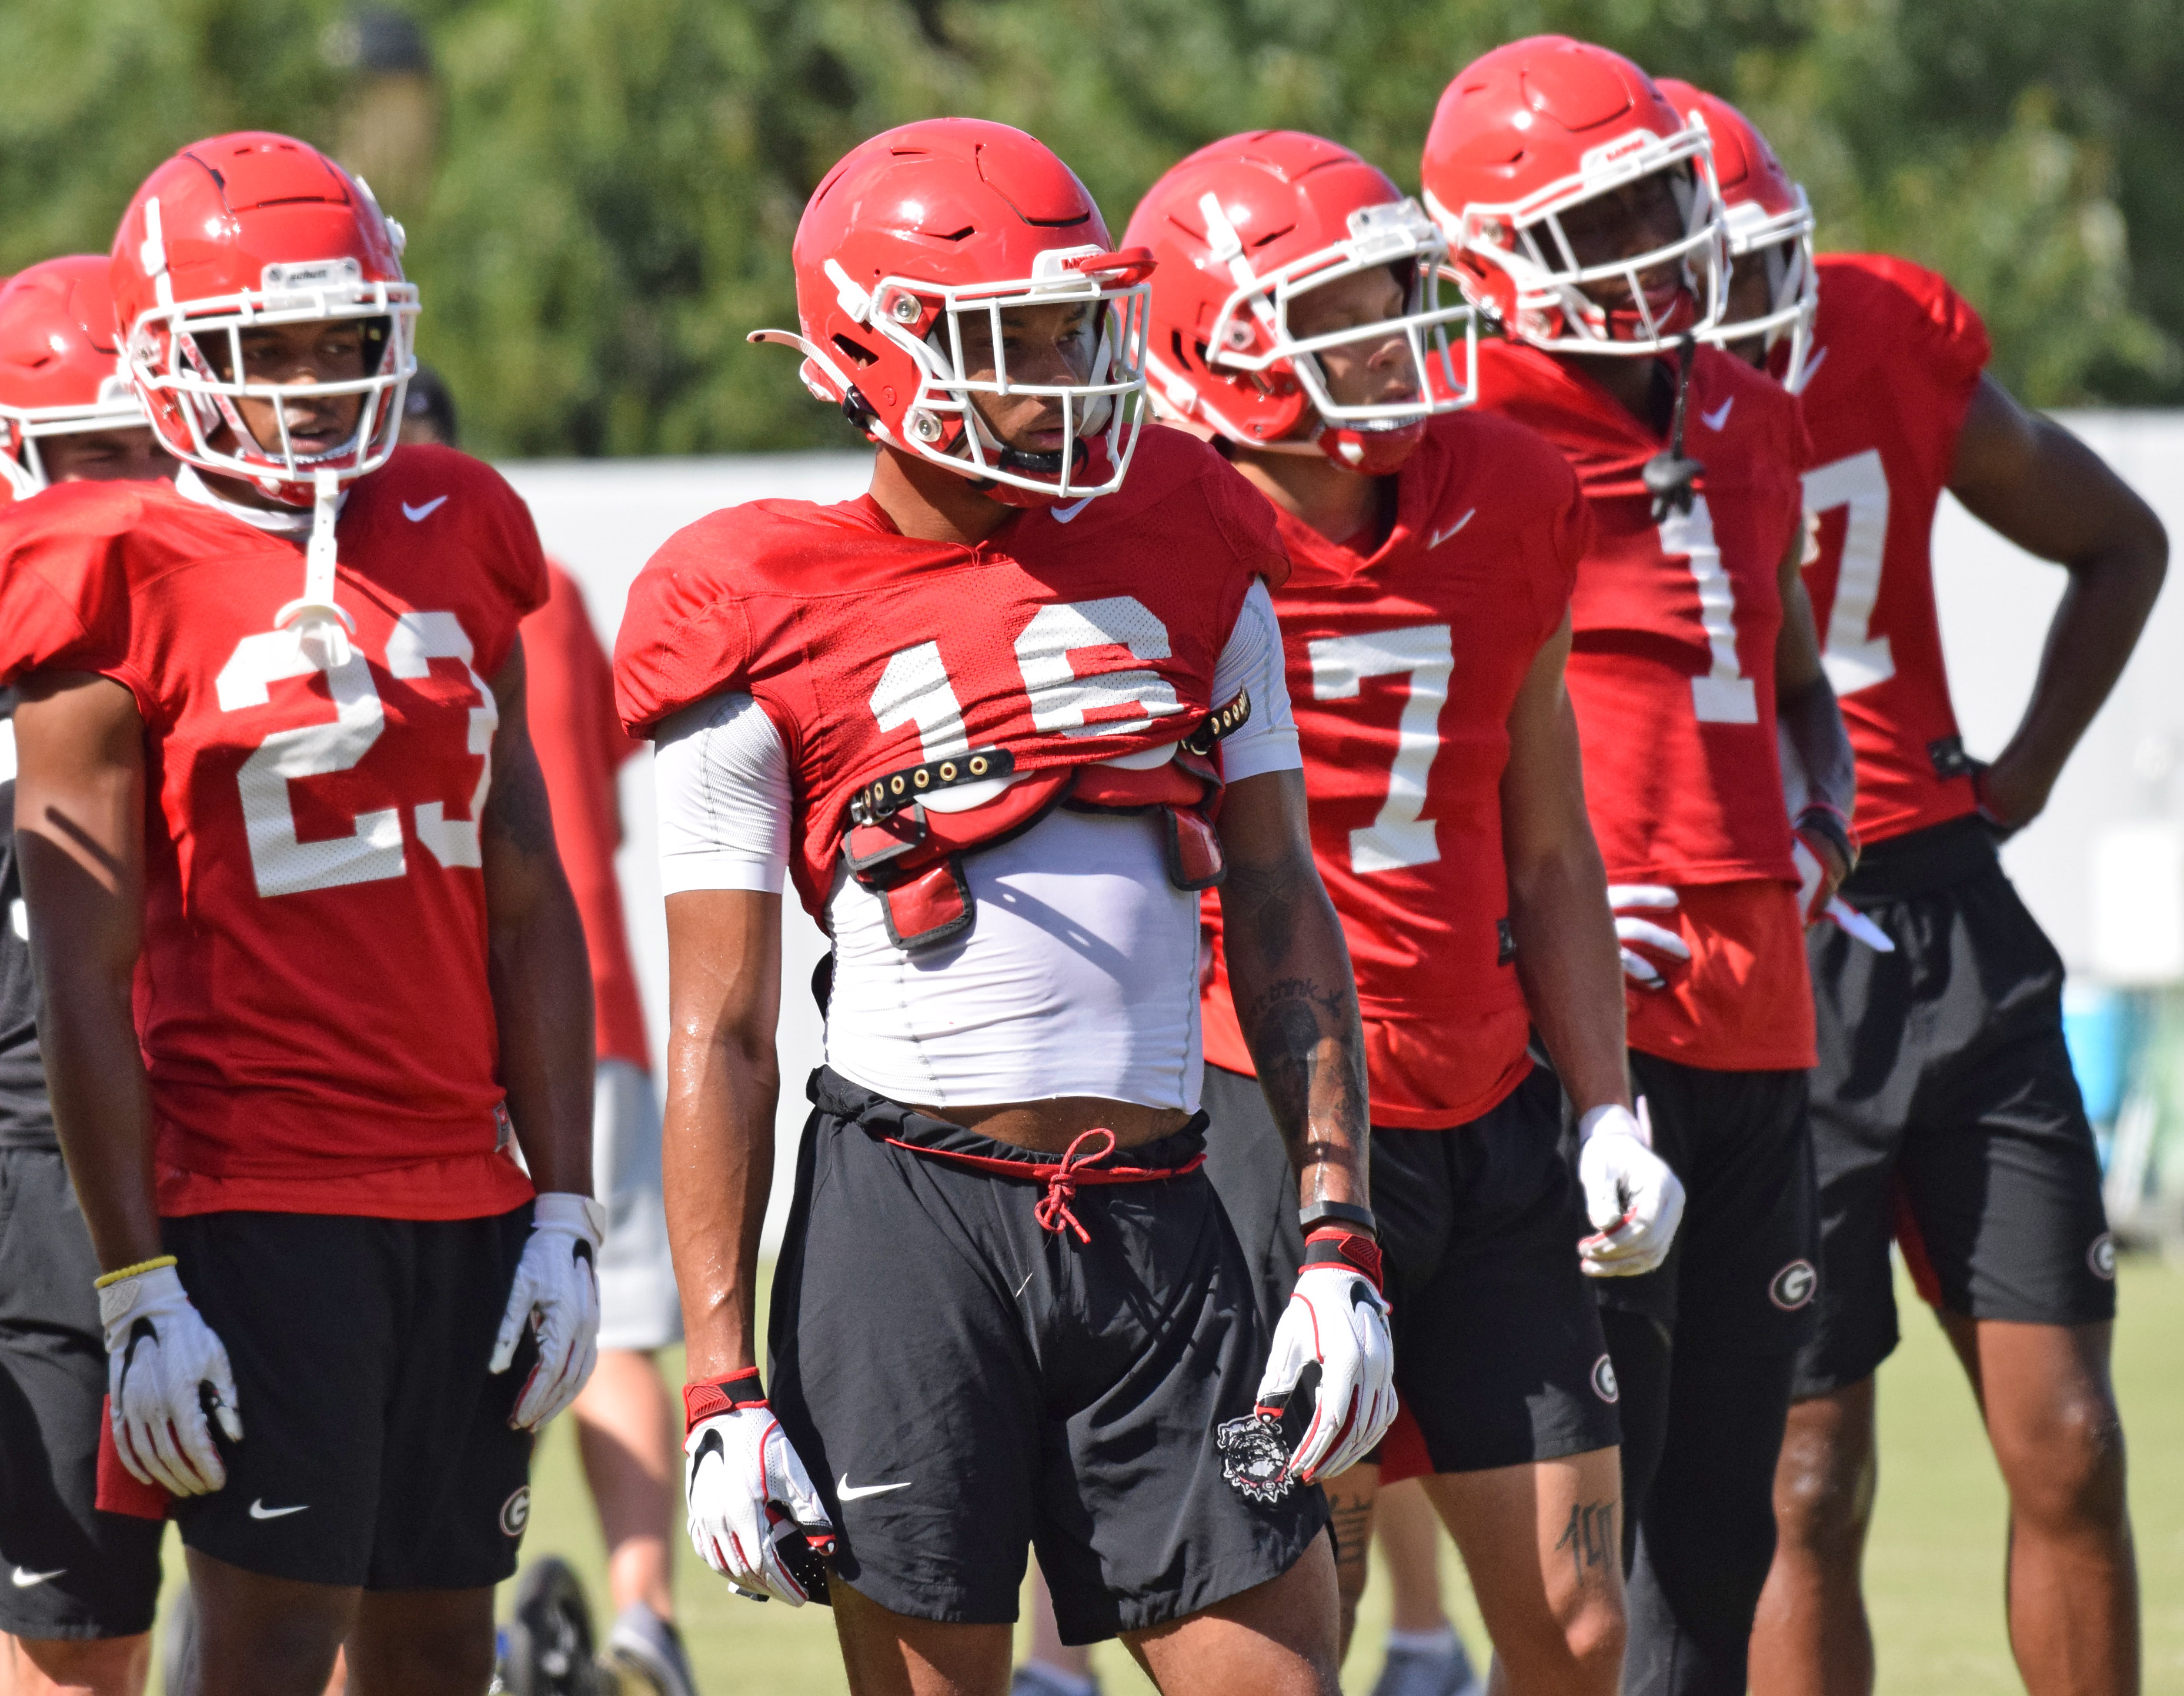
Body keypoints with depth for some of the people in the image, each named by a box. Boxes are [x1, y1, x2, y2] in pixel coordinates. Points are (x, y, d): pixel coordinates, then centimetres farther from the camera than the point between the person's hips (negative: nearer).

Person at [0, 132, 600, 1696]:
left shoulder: (454, 551, 11)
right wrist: (137, 1288, -11)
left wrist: (564, 1214, 8)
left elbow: (530, 911, 13)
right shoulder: (128, 588, -6)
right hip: (251, 1199, -5)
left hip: (463, 1198, 6)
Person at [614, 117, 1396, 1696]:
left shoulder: (1182, 547, 9)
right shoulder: (766, 632, -2)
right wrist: (722, 1389, -6)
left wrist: (1339, 1235, 3)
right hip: (909, 1215, -3)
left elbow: (1283, 914, 12)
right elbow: (721, 1035, -1)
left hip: (1159, 1222, 3)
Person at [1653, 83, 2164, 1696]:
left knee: (2068, 1447, 2)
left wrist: (2024, 769, 10)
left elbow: (2120, 547, 18)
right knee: (1806, 1494, -3)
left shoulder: (1896, 343, 1)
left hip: (1952, 922, 4)